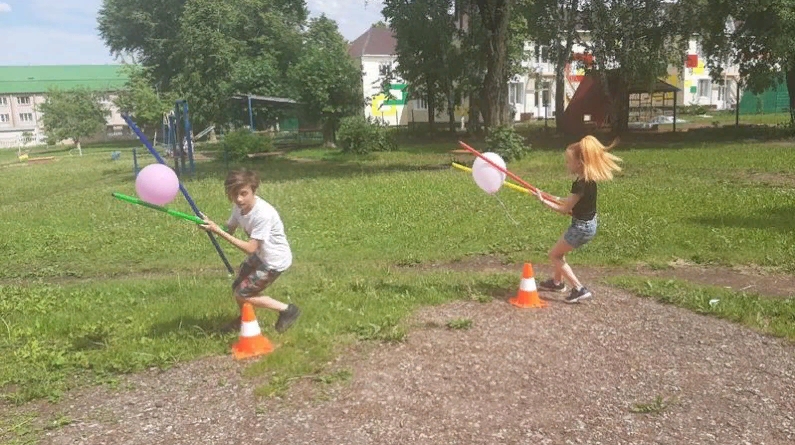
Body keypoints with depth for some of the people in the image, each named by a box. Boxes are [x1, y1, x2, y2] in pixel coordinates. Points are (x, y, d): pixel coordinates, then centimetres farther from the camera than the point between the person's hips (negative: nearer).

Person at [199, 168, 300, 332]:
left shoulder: (263, 214, -33)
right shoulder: (239, 206, -9)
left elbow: (250, 248, -30)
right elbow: (229, 230, 1)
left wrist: (219, 231, -31)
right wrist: (212, 225, -20)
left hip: (275, 261, -8)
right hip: (260, 255, 8)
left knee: (242, 294, -4)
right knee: (237, 287, 15)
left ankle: (287, 310, 6)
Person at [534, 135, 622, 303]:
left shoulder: (580, 184, -28)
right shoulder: (589, 178, 0)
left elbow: (565, 209, -19)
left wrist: (543, 200, -12)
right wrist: (559, 200, 12)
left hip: (582, 227, -9)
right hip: (589, 223, 9)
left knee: (554, 255, 6)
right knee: (559, 252, 25)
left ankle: (579, 289, 5)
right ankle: (558, 282, 44)